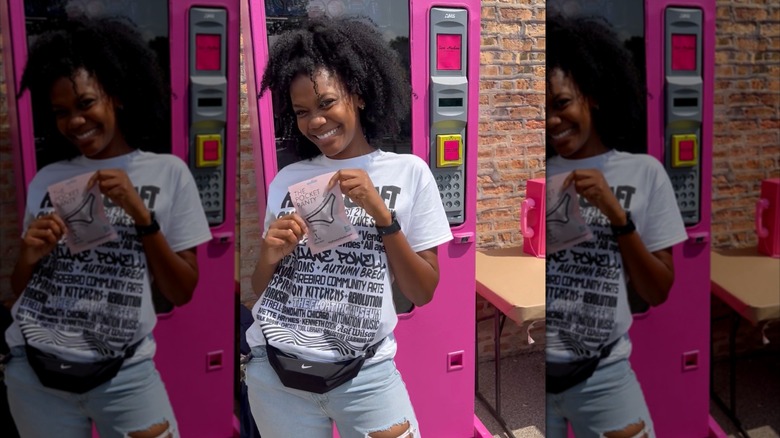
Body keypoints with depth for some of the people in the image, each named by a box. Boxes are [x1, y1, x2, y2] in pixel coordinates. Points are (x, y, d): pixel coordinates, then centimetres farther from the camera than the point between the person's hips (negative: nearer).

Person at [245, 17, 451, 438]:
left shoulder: (408, 172, -1)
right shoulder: (287, 179, 5)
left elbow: (423, 292, -3)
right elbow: (259, 290, 10)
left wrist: (382, 214, -14)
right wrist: (269, 256, -10)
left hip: (365, 373, -2)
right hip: (274, 370, 3)